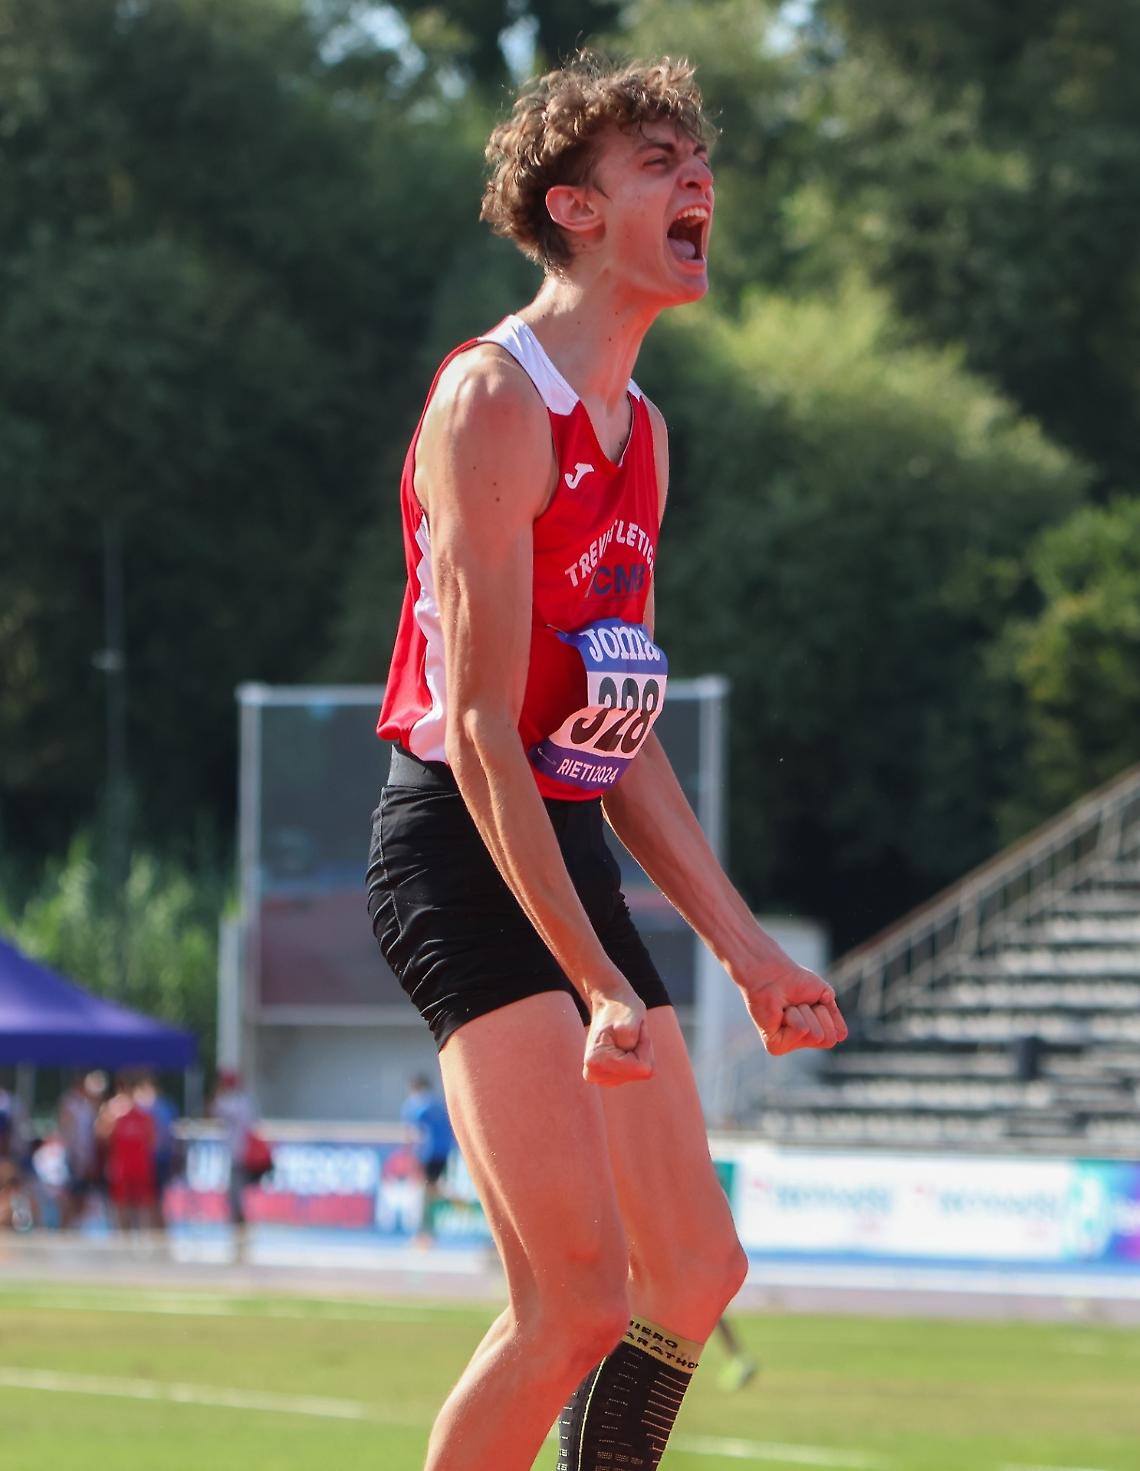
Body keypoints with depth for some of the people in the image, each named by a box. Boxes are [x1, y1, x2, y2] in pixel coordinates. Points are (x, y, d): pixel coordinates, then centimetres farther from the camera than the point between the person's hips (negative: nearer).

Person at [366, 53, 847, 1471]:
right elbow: (479, 728, -18)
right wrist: (596, 981, -24)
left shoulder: (641, 428, 18)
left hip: (576, 855, 10)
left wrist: (745, 949, 18)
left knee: (695, 1274, 8)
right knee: (577, 1301, -18)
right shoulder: (495, 400, -12)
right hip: (466, 858, -10)